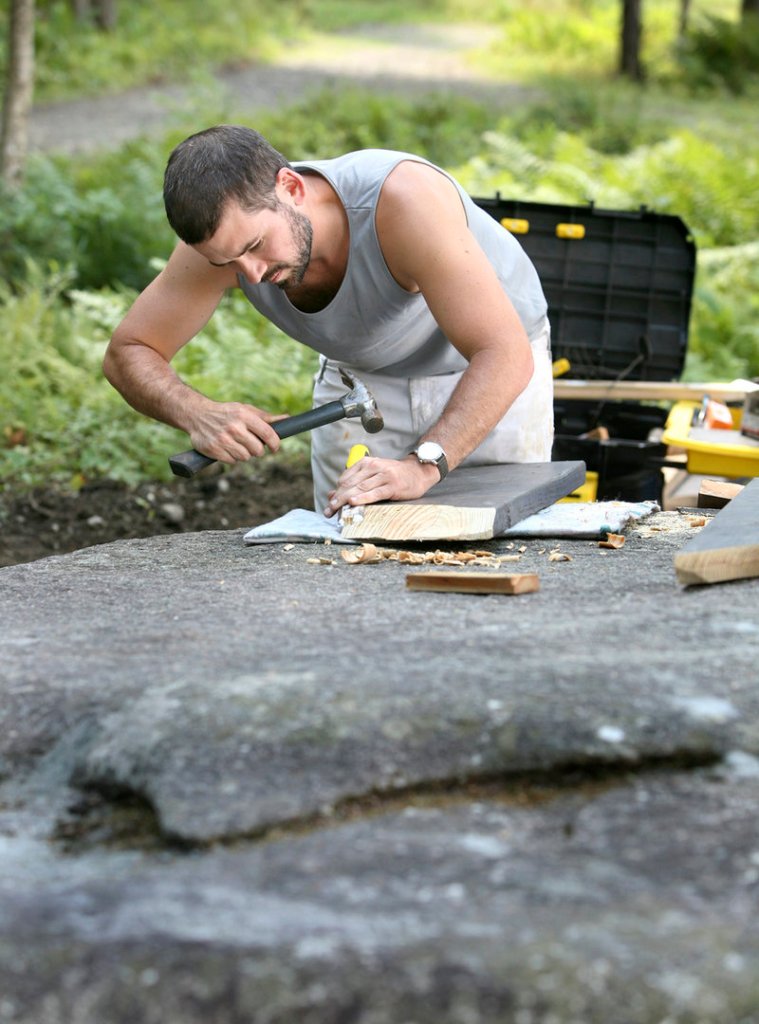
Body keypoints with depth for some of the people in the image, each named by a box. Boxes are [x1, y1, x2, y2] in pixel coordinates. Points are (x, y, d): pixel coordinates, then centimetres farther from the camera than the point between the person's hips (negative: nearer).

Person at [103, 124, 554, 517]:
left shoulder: (402, 198, -40)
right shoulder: (227, 232, -27)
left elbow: (506, 355, -43)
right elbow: (127, 353, -17)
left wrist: (423, 465, -55)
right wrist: (199, 414, -38)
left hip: (489, 374, -3)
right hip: (361, 376, 3)